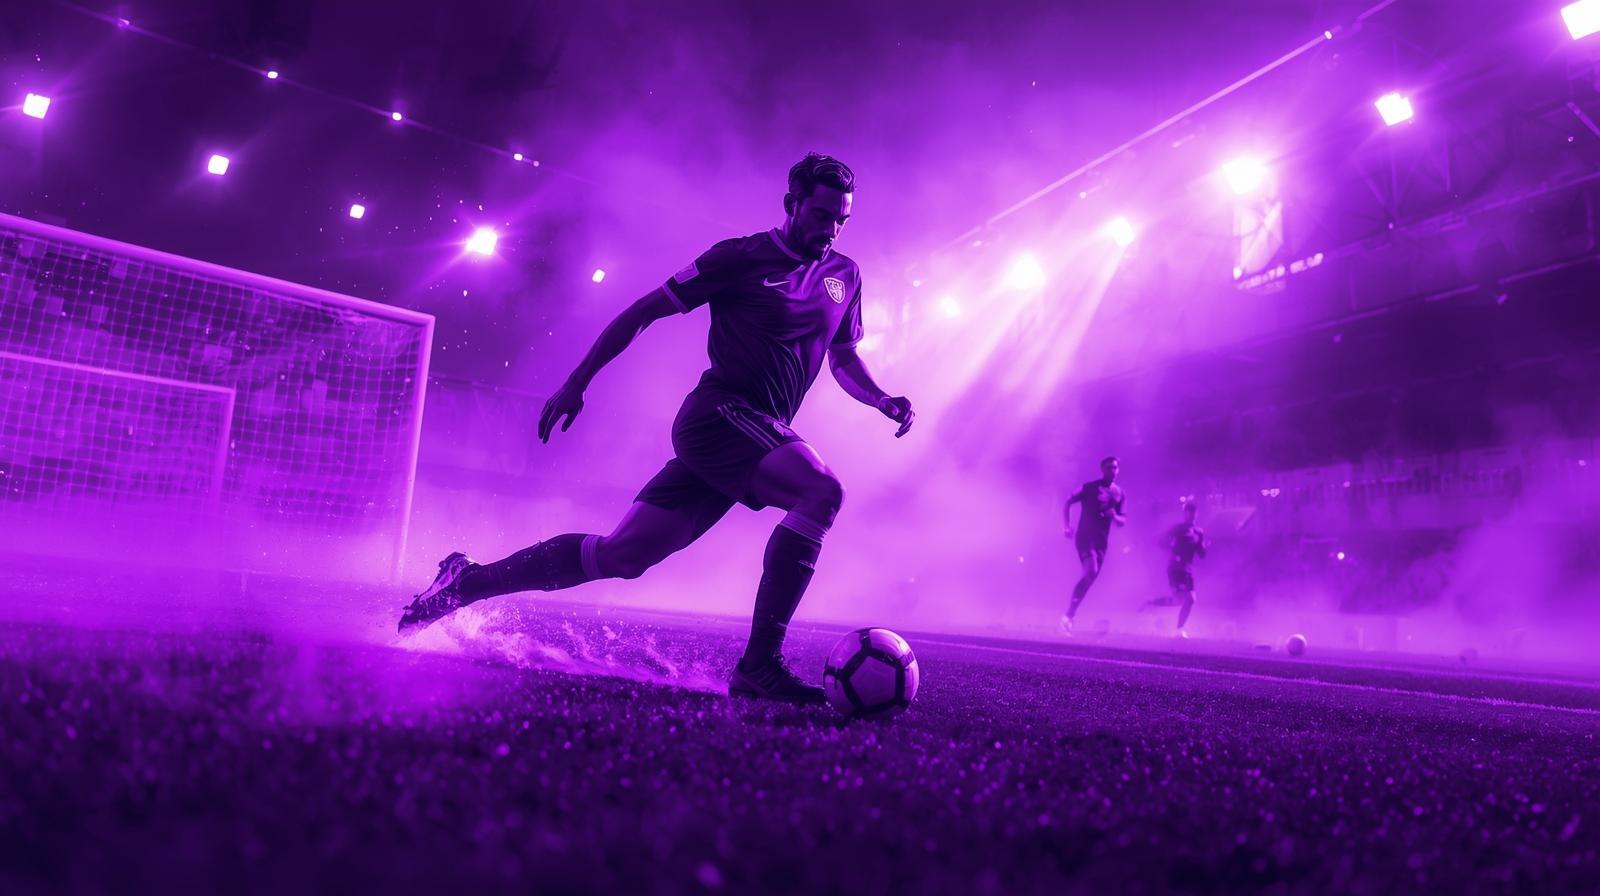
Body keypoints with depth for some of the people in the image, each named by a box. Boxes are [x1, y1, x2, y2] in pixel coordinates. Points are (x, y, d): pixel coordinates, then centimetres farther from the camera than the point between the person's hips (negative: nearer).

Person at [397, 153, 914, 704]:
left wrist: (882, 400, 7)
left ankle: (468, 581, 15)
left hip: (761, 433, 6)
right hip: (720, 412, -6)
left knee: (621, 556, 2)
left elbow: (844, 358, 27)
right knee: (823, 492, -29)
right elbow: (645, 311, 2)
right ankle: (758, 665, -27)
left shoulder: (844, 276, 17)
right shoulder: (741, 257, -2)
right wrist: (576, 383, 0)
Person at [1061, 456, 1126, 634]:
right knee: (1091, 572, -22)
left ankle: (1069, 615, 16)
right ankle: (1068, 616, -15)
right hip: (1085, 535, -6)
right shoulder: (1090, 487, -4)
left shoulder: (1120, 494, 9)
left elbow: (1123, 521, 8)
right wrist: (1067, 526, -12)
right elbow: (1068, 503, -2)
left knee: (1090, 577, 6)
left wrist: (1115, 516, -15)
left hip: (1102, 540, 6)